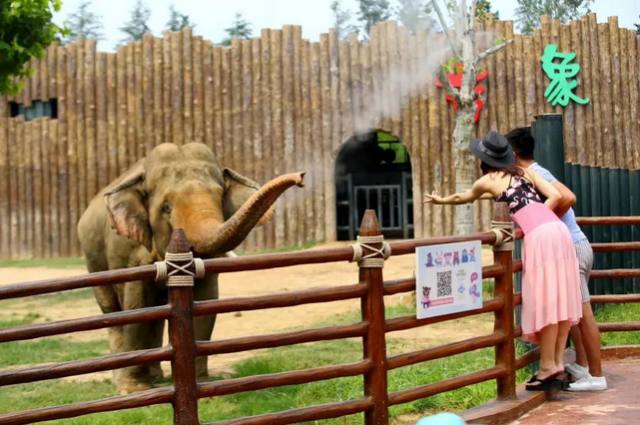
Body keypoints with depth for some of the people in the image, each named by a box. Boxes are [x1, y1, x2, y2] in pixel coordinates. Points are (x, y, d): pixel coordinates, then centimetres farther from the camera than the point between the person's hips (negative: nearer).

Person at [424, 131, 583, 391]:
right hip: (559, 228, 6)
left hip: (539, 235, -6)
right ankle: (558, 363, 10)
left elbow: (463, 198, 32)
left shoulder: (487, 181, 11)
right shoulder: (525, 172, 23)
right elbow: (555, 196, 10)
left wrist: (440, 200, 50)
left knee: (545, 302, -4)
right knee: (561, 299, 7)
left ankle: (548, 368, -1)